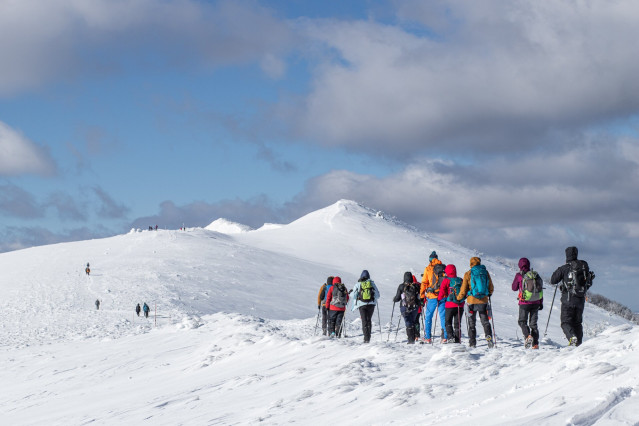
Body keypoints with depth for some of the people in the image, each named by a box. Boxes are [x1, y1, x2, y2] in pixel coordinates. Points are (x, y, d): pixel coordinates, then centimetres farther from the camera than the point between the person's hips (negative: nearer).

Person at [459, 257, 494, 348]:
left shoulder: (468, 274, -7)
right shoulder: (485, 273, 1)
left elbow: (463, 290, -5)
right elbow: (491, 288, 8)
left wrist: (458, 298, 11)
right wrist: (489, 294, 29)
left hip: (472, 301, -2)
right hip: (483, 301, 2)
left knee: (471, 323, 7)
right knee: (485, 322, 11)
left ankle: (472, 343, 4)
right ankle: (489, 338, -9)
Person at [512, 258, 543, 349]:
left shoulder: (519, 275, -6)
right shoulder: (536, 274, 4)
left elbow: (514, 288, 5)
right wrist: (541, 303, 15)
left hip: (524, 303, -4)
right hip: (535, 303, 4)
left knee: (522, 321, 9)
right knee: (533, 323, 11)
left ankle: (528, 336, -17)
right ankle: (535, 344, 5)